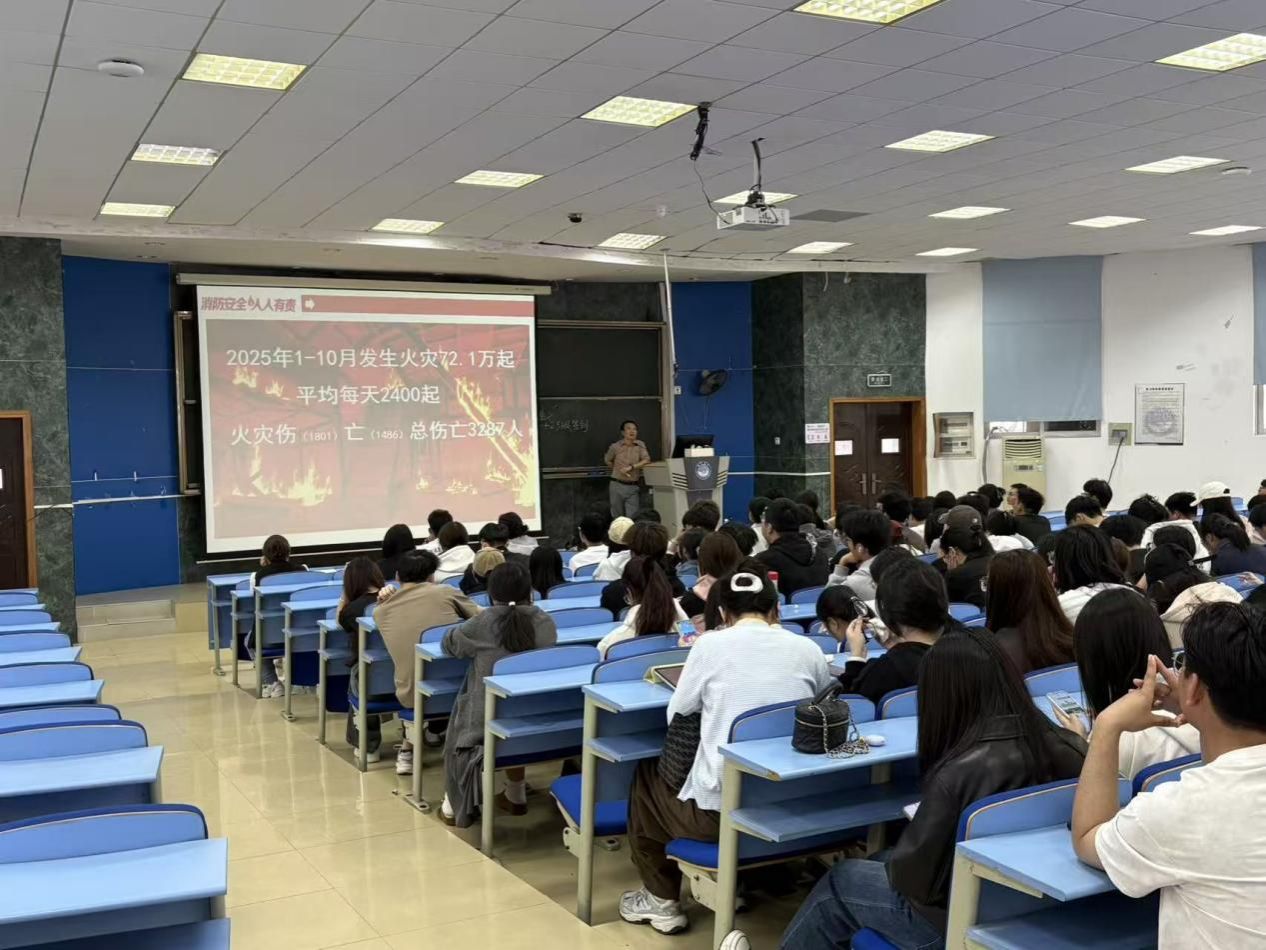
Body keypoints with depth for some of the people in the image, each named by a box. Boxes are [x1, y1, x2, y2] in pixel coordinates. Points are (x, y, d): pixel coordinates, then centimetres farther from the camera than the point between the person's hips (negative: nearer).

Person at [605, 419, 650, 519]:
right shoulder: (615, 447, -1)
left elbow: (646, 460, -12)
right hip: (617, 486, 0)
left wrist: (631, 467, -20)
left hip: (634, 487, 0)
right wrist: (618, 470, 10)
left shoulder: (640, 445, 0)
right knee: (617, 518, 8)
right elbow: (607, 461, 16)